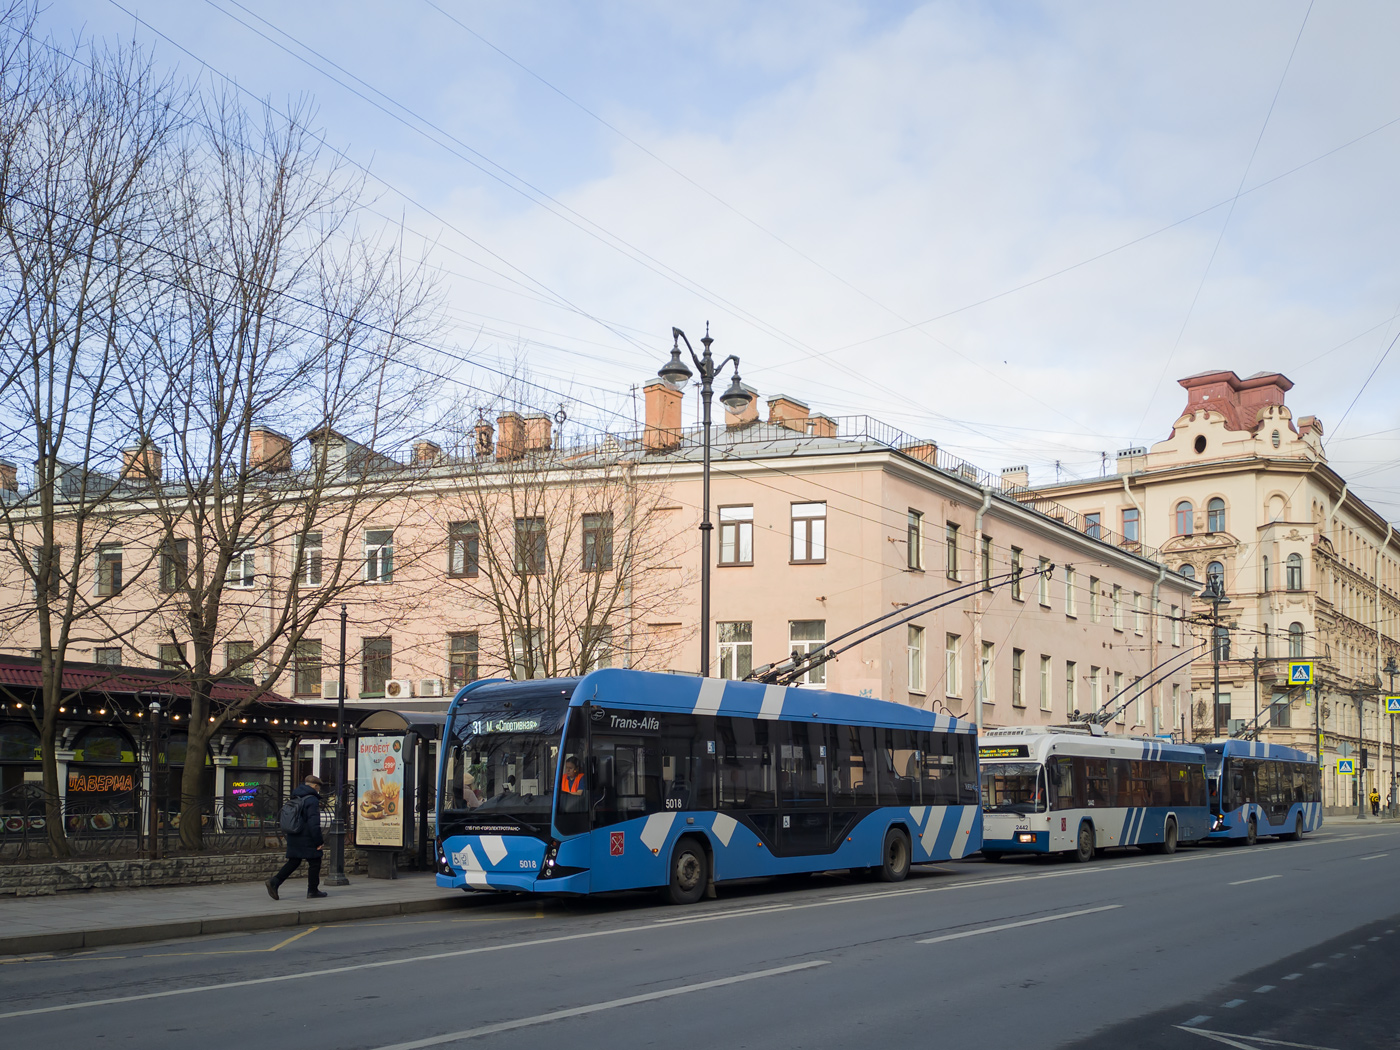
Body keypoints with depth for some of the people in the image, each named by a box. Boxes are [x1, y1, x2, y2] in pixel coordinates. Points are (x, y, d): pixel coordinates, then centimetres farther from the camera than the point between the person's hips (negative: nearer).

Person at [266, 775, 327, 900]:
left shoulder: (295, 799, 14)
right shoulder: (312, 800, -15)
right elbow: (314, 824, -21)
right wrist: (319, 841, -15)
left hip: (294, 838, 8)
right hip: (307, 838, -8)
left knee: (293, 862, 12)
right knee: (314, 862, 4)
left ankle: (274, 882, -3)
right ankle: (313, 890, 9)